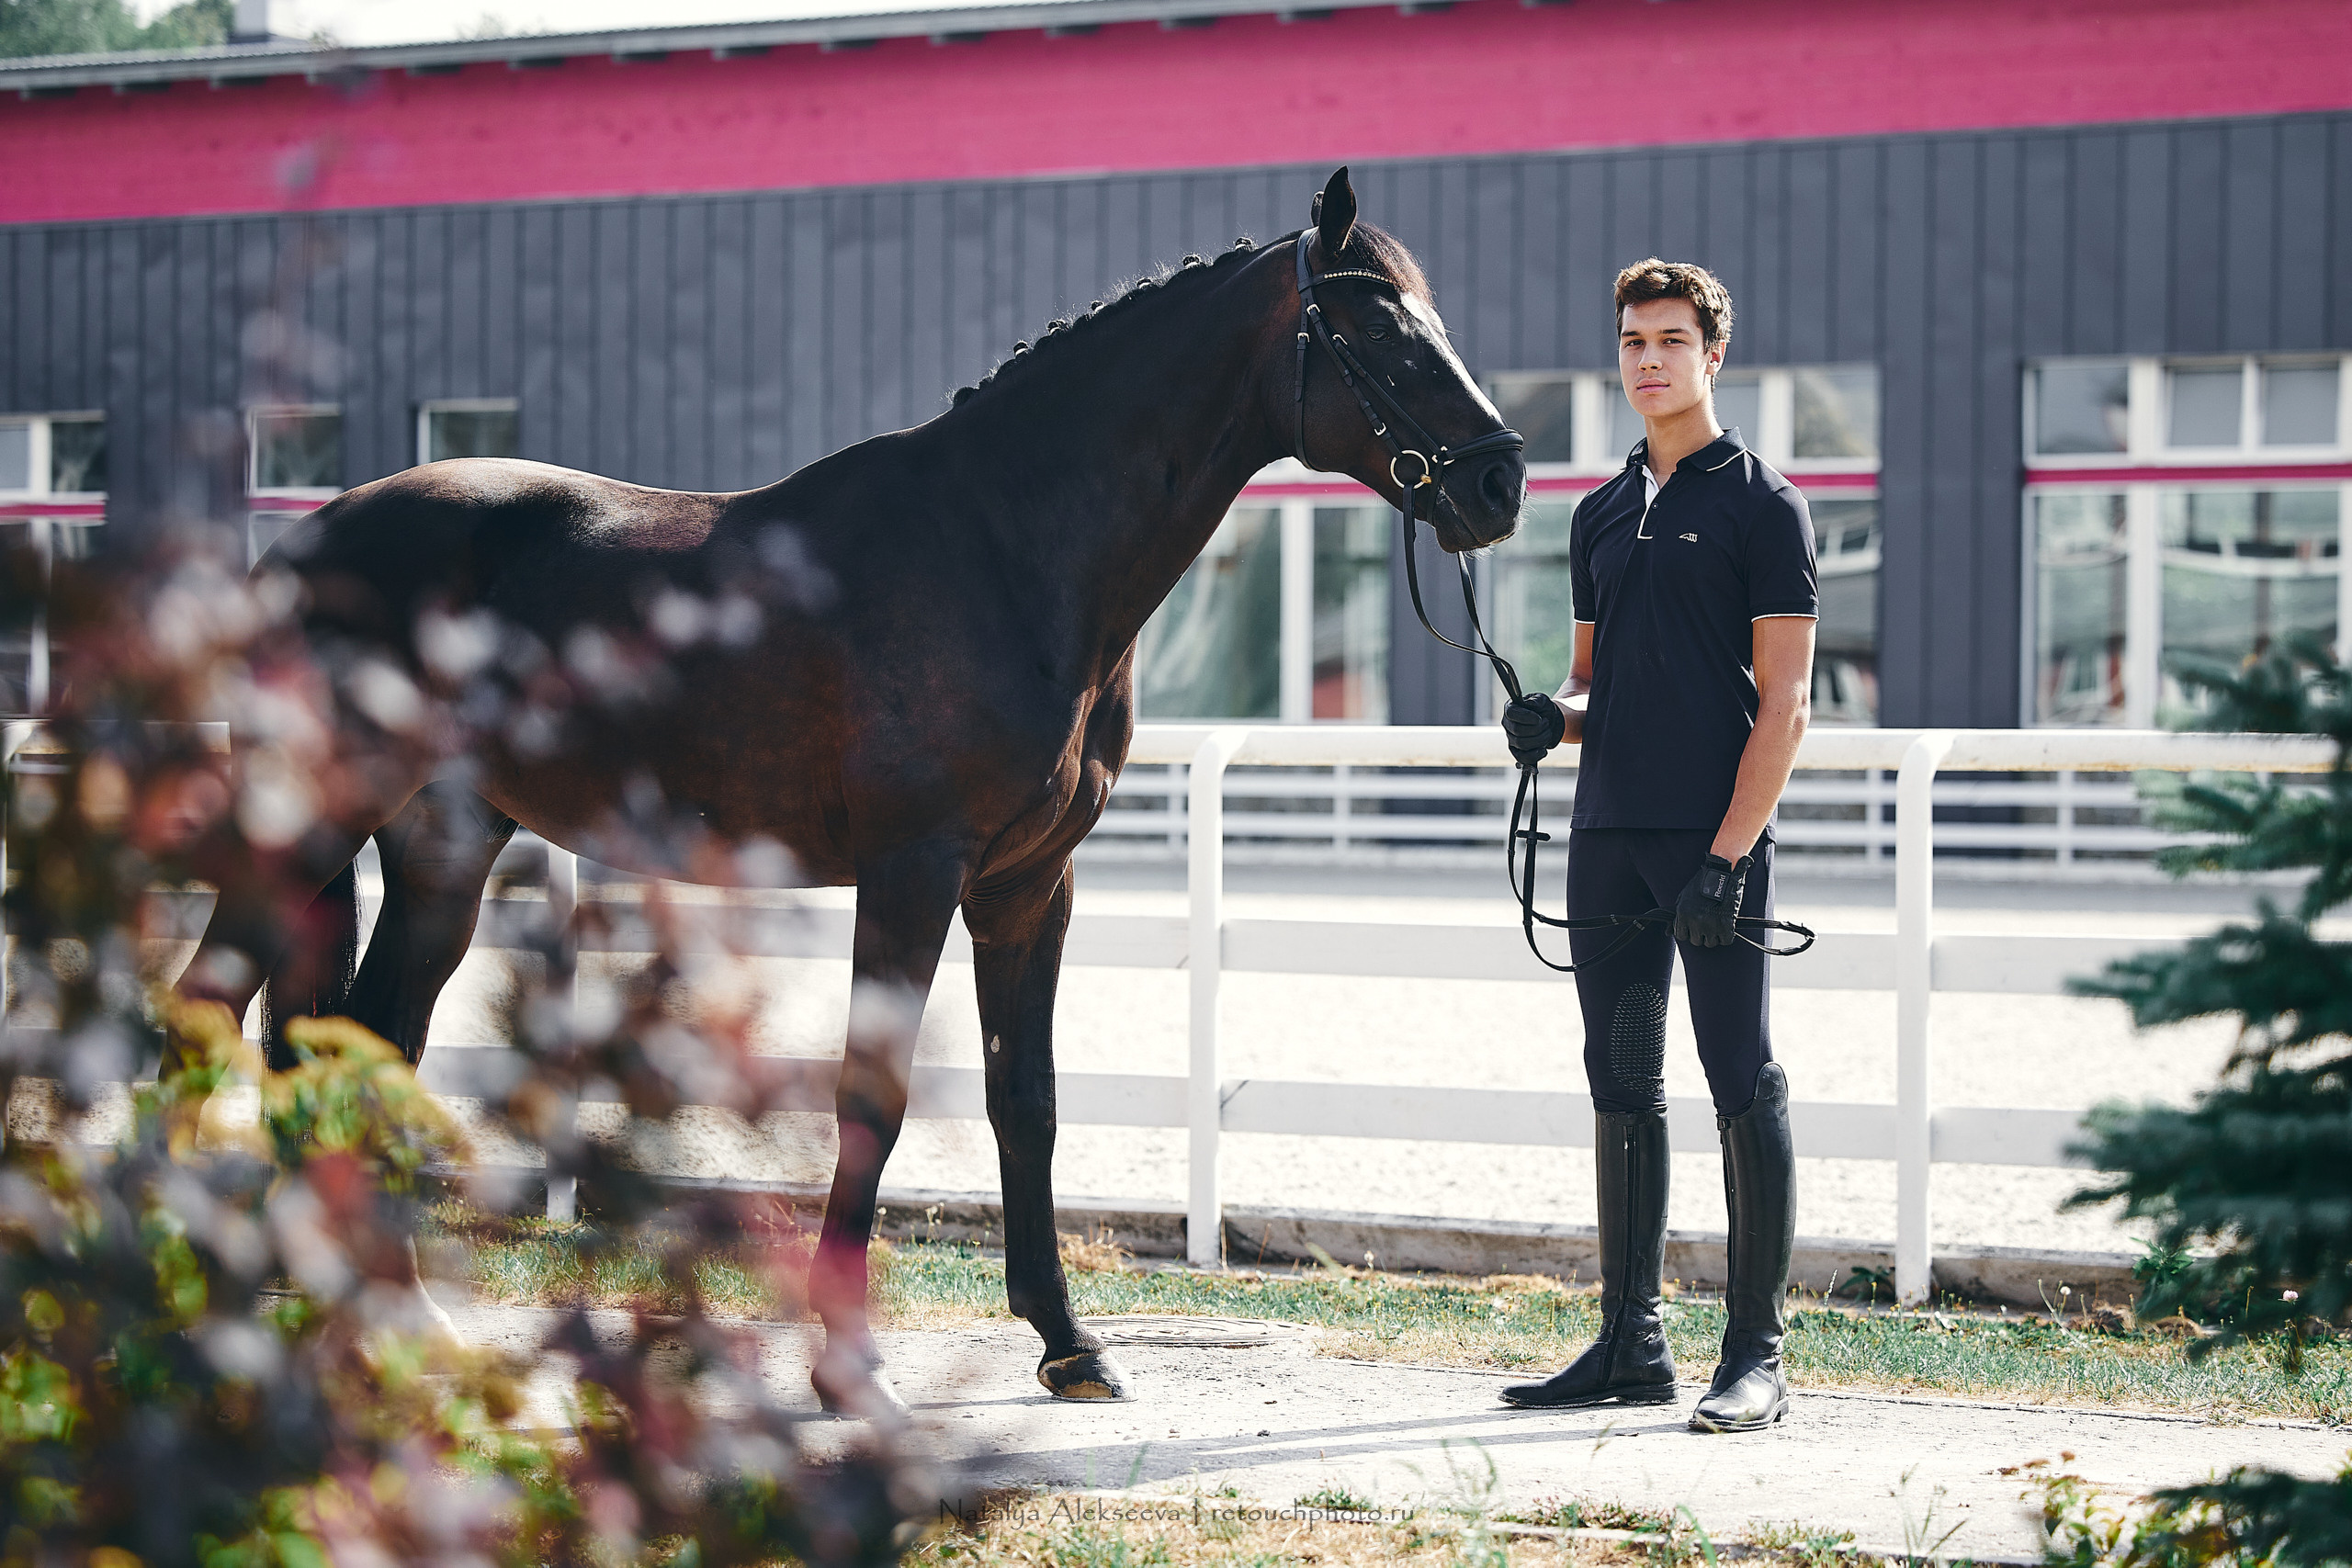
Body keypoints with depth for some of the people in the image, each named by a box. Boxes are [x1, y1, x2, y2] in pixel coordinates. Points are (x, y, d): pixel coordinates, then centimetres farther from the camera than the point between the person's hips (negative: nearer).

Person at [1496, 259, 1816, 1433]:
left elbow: (1783, 701, -9)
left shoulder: (1761, 504, -3)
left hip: (1714, 838, -7)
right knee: (1622, 1086, 9)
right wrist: (1556, 713, -1)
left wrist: (1727, 855, -17)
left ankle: (1754, 1357, -1)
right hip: (1608, 832, 7)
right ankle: (1631, 1345, 16)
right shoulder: (1602, 516, 16)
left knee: (1742, 1087, -4)